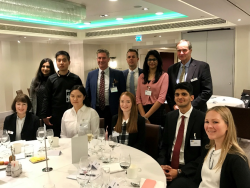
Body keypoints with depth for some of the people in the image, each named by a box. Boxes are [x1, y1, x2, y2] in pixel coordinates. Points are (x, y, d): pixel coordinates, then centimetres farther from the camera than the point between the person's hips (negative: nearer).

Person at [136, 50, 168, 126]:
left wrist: (146, 115, -13)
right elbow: (138, 98, 4)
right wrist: (143, 116, -9)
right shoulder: (141, 76, 11)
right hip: (143, 110, 3)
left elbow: (161, 98, -9)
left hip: (157, 111, -3)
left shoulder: (164, 76, 1)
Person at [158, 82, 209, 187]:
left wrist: (179, 171, -13)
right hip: (168, 167, 4)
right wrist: (162, 164, -5)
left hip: (188, 171, -4)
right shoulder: (170, 116, 8)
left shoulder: (202, 119, -9)